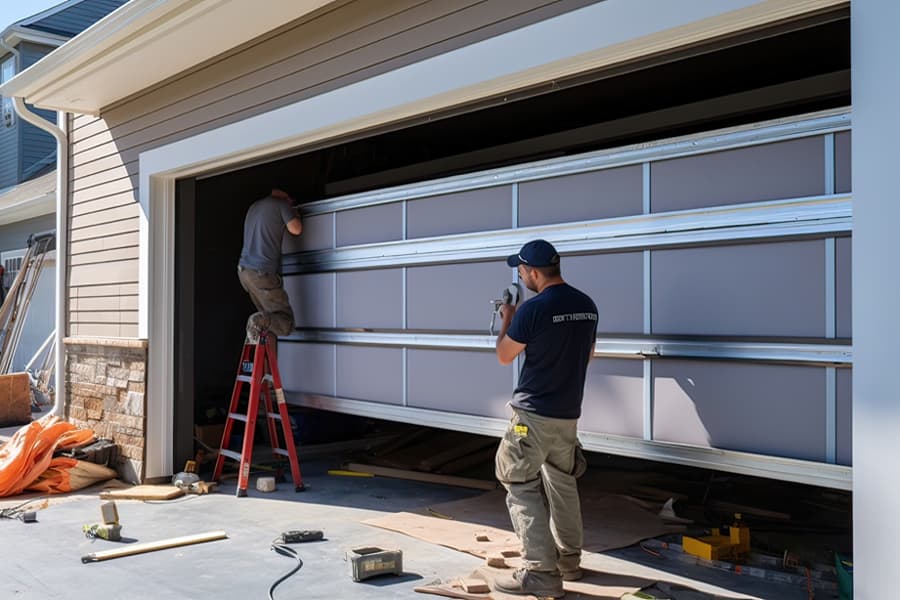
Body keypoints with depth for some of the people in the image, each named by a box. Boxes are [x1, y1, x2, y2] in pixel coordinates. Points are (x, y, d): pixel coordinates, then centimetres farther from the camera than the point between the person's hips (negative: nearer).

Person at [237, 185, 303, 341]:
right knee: (286, 323, -5)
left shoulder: (254, 206, 20)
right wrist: (296, 216, 13)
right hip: (263, 272, -7)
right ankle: (261, 321, -28)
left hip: (243, 270, 8)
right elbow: (295, 229, -7)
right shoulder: (281, 204, -1)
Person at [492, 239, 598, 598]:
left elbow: (504, 356, -6)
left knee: (522, 489, -1)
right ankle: (569, 560, 31)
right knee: (563, 485, 19)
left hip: (534, 414, -8)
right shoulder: (587, 306, 5)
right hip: (568, 413, 8)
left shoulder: (533, 309, -18)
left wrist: (507, 320, 10)